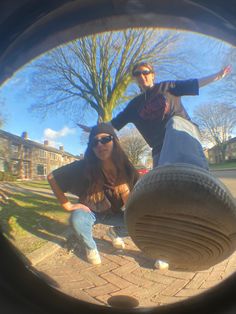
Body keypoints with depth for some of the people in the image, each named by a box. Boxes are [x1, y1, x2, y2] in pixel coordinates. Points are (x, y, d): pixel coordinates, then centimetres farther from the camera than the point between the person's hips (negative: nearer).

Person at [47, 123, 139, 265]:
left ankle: (114, 232, 15)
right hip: (90, 211, -2)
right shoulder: (84, 167, -27)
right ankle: (90, 246, 1)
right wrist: (67, 205, -20)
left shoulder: (125, 168, -20)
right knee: (77, 219, -35)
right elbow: (51, 177, -20)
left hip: (114, 214, 2)